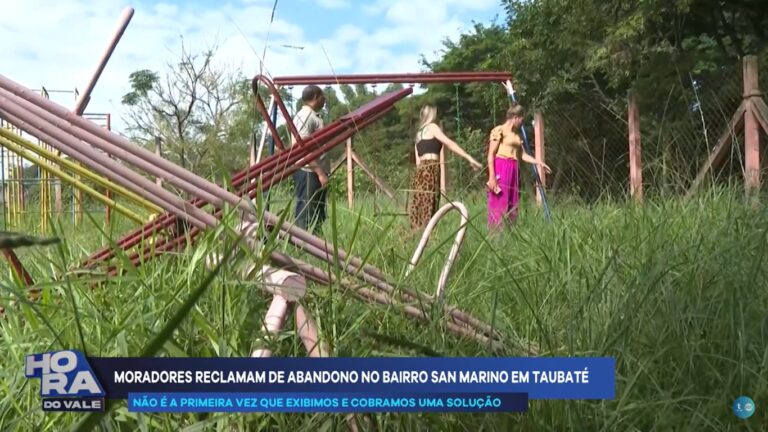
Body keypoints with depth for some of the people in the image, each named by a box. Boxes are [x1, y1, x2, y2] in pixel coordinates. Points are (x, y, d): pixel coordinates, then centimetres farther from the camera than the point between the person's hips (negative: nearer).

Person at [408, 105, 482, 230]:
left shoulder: (419, 134, 25)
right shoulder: (432, 127, 5)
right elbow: (449, 143, -7)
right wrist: (470, 158, -13)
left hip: (420, 172, 7)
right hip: (430, 171, -7)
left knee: (419, 208, 2)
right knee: (428, 208, -13)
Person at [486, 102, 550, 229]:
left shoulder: (516, 135, 18)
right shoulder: (499, 130, -5)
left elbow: (522, 155, 22)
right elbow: (491, 155, -10)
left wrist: (539, 162, 17)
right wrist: (491, 176, -17)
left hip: (514, 171, 8)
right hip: (501, 169, -8)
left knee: (512, 206, 6)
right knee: (499, 205, -10)